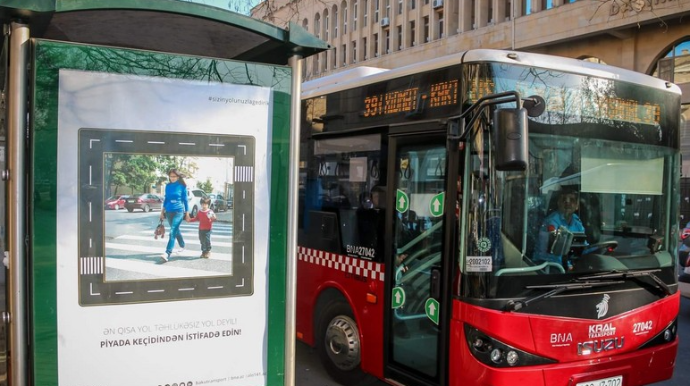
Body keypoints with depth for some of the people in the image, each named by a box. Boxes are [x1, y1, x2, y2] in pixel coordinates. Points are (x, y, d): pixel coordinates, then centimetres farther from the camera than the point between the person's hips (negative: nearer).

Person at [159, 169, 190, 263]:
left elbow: (185, 200, 0)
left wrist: (187, 213, 0)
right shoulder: (168, 186, 7)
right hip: (169, 211, 5)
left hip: (179, 211, -5)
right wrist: (162, 211, 14)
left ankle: (167, 253, -24)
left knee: (173, 231, -16)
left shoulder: (182, 186, -4)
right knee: (175, 230, 17)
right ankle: (182, 246, 39)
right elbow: (166, 199, 16)